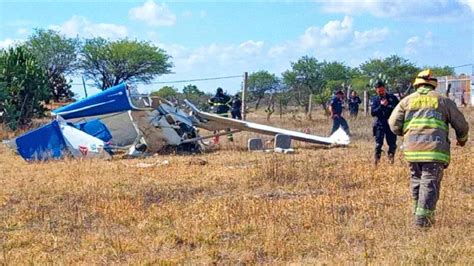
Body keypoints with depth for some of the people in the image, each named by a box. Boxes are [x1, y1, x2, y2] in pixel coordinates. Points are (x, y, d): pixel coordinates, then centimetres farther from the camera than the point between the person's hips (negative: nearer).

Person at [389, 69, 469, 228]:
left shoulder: (407, 100, 13)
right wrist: (462, 139, 33)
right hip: (435, 149, -3)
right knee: (430, 183, -2)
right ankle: (423, 218, -7)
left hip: (412, 148, 3)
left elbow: (393, 123, 6)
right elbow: (461, 124, 13)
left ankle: (417, 213, 21)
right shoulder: (443, 100, 11)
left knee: (417, 181, 16)